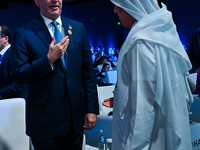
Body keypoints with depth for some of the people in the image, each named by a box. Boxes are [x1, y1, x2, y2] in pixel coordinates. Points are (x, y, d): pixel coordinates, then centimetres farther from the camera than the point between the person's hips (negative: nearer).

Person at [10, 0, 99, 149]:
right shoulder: (23, 33, -5)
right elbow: (18, 75, -8)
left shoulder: (78, 28, 6)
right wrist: (49, 59, -19)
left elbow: (88, 71, 5)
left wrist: (92, 109, 1)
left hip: (76, 117, 4)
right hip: (45, 119, -3)